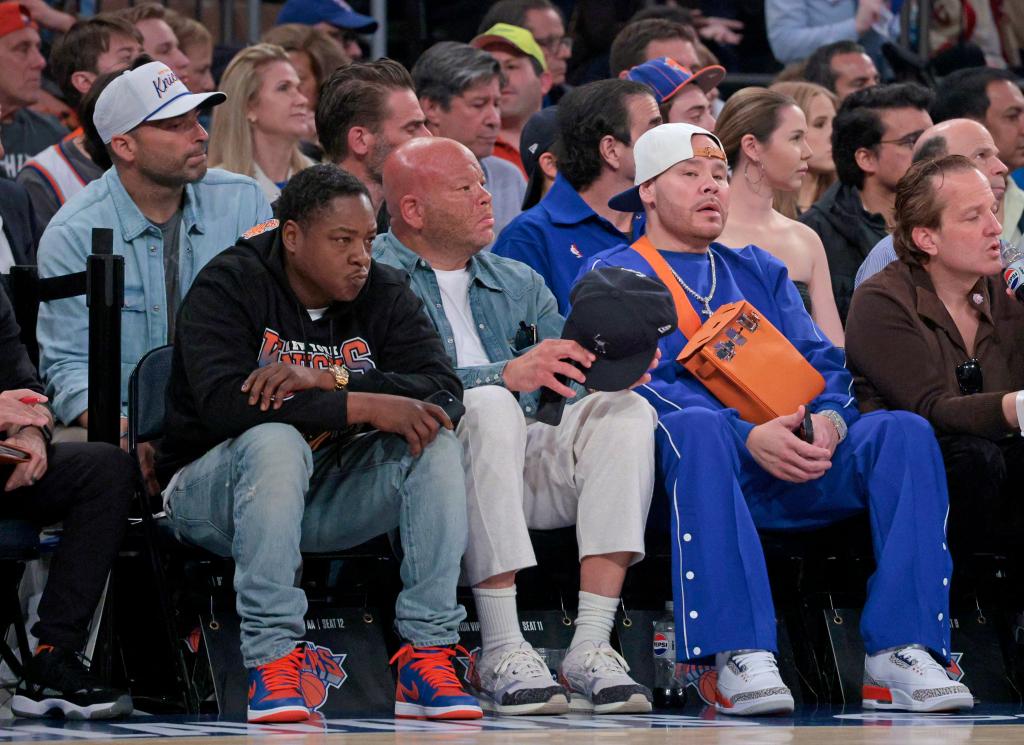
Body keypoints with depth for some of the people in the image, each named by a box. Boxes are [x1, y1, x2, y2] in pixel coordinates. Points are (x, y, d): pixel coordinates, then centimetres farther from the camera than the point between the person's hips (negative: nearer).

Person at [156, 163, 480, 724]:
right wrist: (364, 405, -31)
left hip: (329, 496, 5)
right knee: (277, 441, -36)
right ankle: (270, 662, -35)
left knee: (436, 442, -18)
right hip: (212, 491, -5)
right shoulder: (228, 287, -12)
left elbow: (443, 388, -13)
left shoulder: (384, 293, 2)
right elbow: (222, 403, -28)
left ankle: (427, 655, -22)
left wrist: (326, 381, -28)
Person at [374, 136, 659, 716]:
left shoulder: (519, 284, 25)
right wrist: (508, 374, -25)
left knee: (626, 410, -19)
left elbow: (573, 389, 14)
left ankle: (591, 647, -29)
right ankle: (502, 654, -36)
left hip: (523, 462, 6)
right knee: (488, 407, -35)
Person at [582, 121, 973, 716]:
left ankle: (900, 654, -33)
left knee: (903, 432, -22)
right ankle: (740, 657, -47)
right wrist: (748, 436, -20)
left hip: (793, 470, 5)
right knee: (697, 426, -40)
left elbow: (821, 361, 17)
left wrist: (828, 418, -9)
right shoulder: (613, 275, 12)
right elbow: (634, 383, -5)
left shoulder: (759, 272, 30)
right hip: (700, 465, -4)